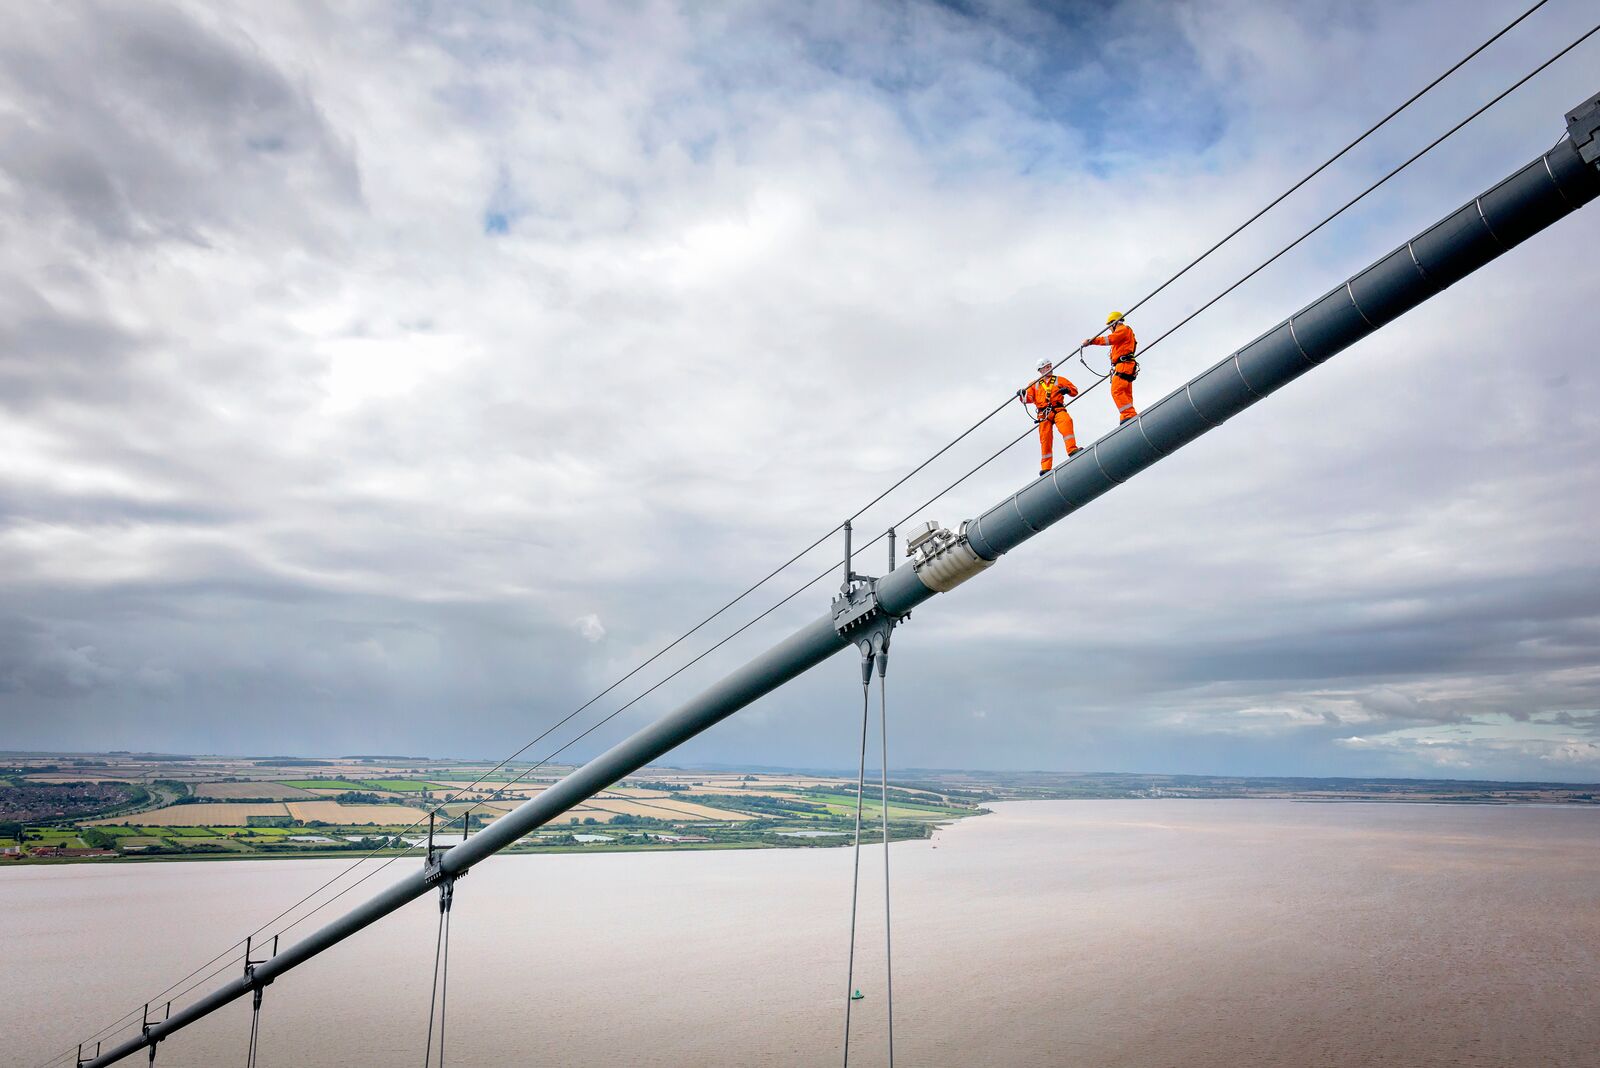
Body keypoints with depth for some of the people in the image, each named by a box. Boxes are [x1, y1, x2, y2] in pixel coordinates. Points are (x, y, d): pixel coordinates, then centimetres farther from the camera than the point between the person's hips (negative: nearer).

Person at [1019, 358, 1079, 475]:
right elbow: (1028, 399, 10)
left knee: (1067, 422, -33)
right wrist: (1023, 394, -12)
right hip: (1044, 413, 1)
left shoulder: (1059, 380, 21)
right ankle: (1045, 467, -6)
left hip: (1058, 410, -1)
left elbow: (1075, 390, 16)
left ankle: (1072, 450, -41)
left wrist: (1067, 390, -6)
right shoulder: (1035, 384, 24)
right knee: (1045, 438, -8)